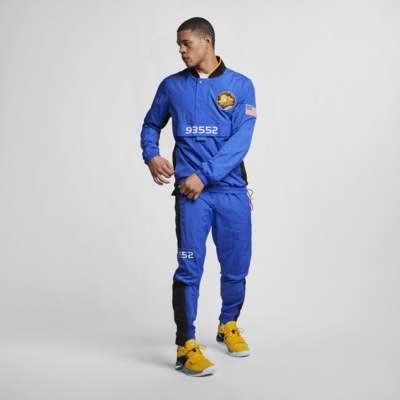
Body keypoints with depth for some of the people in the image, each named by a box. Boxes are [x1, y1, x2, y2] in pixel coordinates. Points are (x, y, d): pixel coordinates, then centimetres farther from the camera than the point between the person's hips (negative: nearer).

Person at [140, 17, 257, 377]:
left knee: (237, 266, 9)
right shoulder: (172, 86, 9)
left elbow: (241, 140, -6)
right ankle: (186, 346, 2)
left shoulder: (241, 86, 3)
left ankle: (229, 326, 33)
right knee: (190, 267, -9)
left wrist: (204, 174, -14)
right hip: (191, 190, 0)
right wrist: (151, 156, -1)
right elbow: (151, 126, 20)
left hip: (232, 189, 1)